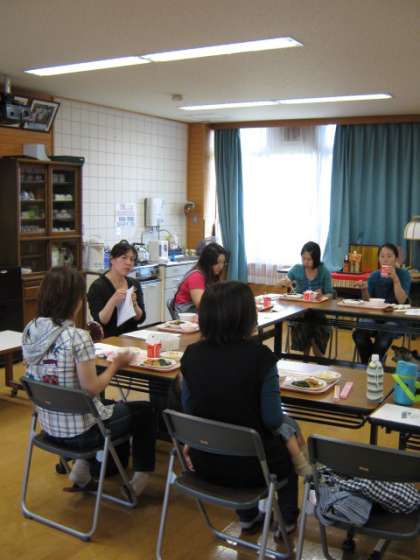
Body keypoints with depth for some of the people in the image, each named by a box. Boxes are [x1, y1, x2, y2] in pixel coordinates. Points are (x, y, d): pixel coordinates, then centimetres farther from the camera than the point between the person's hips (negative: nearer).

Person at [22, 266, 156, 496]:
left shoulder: (30, 331, -5)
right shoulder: (77, 337, -26)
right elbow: (91, 389, -23)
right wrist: (115, 365, -7)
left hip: (49, 426, 7)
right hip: (79, 431, -7)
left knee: (116, 407, 34)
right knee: (144, 410, 18)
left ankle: (82, 472, 29)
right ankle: (140, 477, 25)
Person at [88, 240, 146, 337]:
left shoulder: (134, 284, 8)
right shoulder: (97, 286, -7)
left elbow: (141, 319, 4)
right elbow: (99, 321, -13)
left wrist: (133, 303, -14)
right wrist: (113, 301, -25)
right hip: (107, 339, -4)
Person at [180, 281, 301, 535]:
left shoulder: (192, 354, -10)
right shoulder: (259, 356, -22)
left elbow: (189, 410, 2)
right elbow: (272, 419, -16)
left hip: (204, 461, 4)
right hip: (247, 464, -4)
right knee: (288, 433, 30)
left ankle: (248, 517, 47)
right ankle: (287, 518, 44)